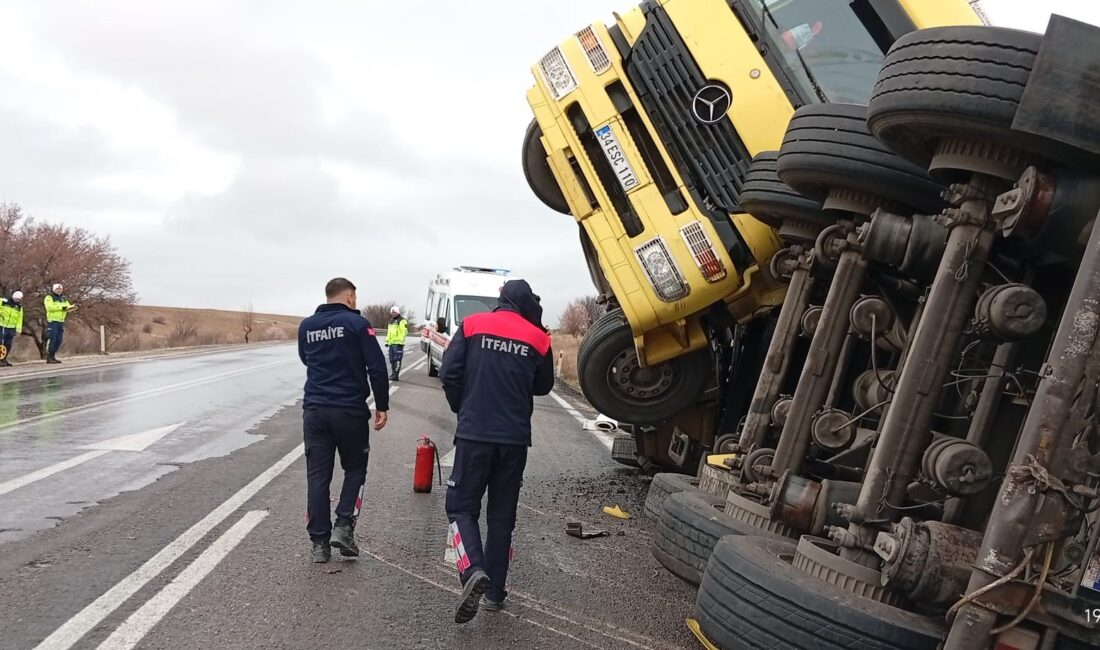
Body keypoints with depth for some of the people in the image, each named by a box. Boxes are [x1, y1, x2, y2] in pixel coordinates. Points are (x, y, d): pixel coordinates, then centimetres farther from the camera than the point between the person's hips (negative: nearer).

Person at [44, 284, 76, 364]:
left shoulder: (63, 298, 18)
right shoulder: (49, 297, -3)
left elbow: (68, 307, 8)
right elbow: (50, 307, -19)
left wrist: (73, 307, -14)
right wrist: (61, 307, -24)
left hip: (61, 321, 7)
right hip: (52, 321, -7)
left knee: (59, 340, 7)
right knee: (51, 339, -9)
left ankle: (53, 356, 15)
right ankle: (49, 358, -5)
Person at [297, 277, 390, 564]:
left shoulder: (306, 326, 8)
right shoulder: (356, 323, -6)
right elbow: (377, 367, -11)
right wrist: (382, 406, -4)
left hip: (314, 409, 4)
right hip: (350, 410, -3)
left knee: (317, 475, 7)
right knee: (355, 469, 14)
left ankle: (319, 542, 8)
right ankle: (344, 526, 1)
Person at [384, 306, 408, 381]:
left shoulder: (402, 321, -6)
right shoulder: (391, 321, 22)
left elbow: (404, 332, -14)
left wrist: (401, 341, -20)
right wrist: (387, 341, 21)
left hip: (398, 343, -9)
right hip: (391, 343, 9)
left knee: (397, 359, -10)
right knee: (392, 359, 11)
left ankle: (396, 375, -11)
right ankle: (393, 374, 20)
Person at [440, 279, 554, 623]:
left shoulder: (472, 325, -1)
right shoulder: (538, 338, 2)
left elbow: (449, 372, -5)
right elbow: (543, 387, 12)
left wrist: (463, 410, 9)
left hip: (474, 433, -2)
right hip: (515, 438, 2)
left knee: (462, 506, 7)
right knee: (502, 514, 13)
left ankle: (473, 572, -16)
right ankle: (495, 592, 16)